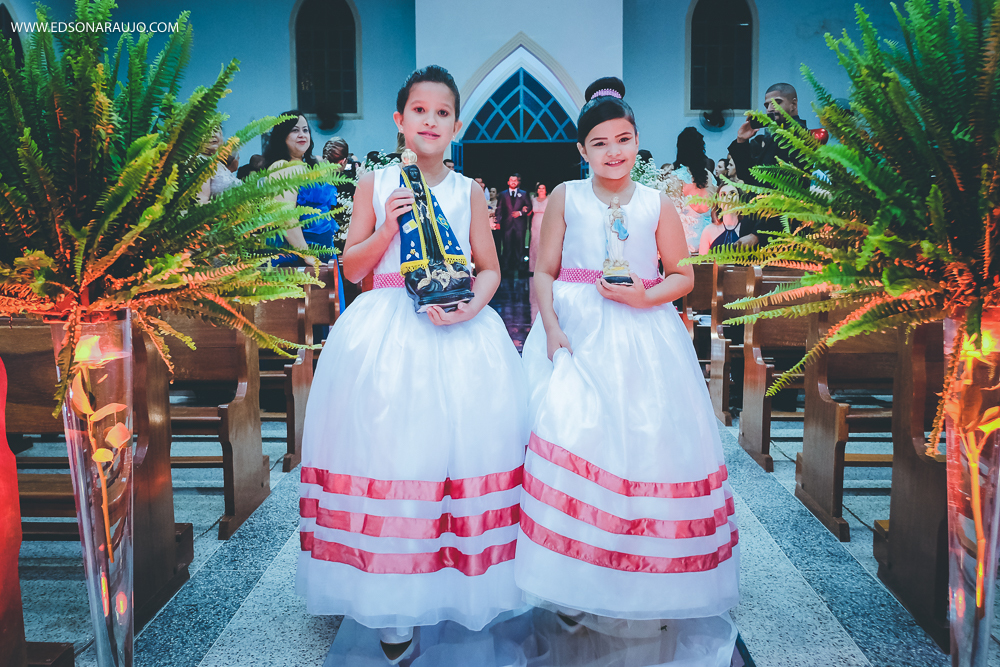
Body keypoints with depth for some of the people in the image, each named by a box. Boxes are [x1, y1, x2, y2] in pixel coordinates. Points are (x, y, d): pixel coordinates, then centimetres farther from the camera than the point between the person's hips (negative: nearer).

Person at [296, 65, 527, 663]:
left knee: (460, 439, -3)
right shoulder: (376, 185, 7)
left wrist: (470, 306, -11)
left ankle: (460, 584, 13)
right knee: (388, 448, -6)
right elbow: (351, 268, 6)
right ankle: (394, 600, 4)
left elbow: (490, 268, 8)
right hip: (387, 330, -1)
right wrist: (388, 227, -9)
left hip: (458, 332, 1)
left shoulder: (468, 191, 9)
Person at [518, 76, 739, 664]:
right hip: (577, 336, -1)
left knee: (649, 444, -2)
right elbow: (544, 272, 5)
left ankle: (652, 586, 14)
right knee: (571, 437, -15)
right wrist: (551, 327, -9)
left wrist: (648, 296, -9)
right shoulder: (565, 198, 8)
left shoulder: (658, 206, 8)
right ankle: (576, 586, -2)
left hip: (643, 338, 1)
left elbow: (683, 275, 11)